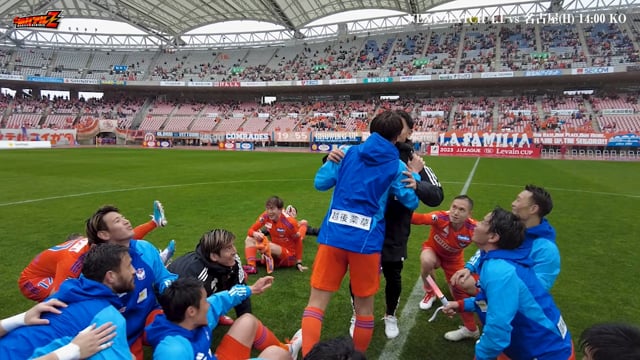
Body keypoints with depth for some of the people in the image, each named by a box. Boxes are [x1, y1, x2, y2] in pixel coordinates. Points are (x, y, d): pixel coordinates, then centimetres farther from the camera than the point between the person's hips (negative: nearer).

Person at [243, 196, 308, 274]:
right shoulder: (266, 216, -11)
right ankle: (251, 265, -25)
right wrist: (255, 234, -29)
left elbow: (298, 241, -12)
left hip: (289, 256, -6)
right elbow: (251, 230, -4)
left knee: (269, 246, -34)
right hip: (275, 250, 7)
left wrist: (299, 263, -10)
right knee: (249, 239, -5)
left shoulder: (289, 222, -25)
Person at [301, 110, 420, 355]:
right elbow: (411, 202, 12)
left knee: (316, 301, 8)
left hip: (333, 235, 1)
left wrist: (332, 160, 29)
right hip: (366, 241, -1)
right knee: (364, 306, 18)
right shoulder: (397, 166, 4)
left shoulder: (348, 153, 8)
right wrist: (415, 175, 26)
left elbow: (320, 183, 12)